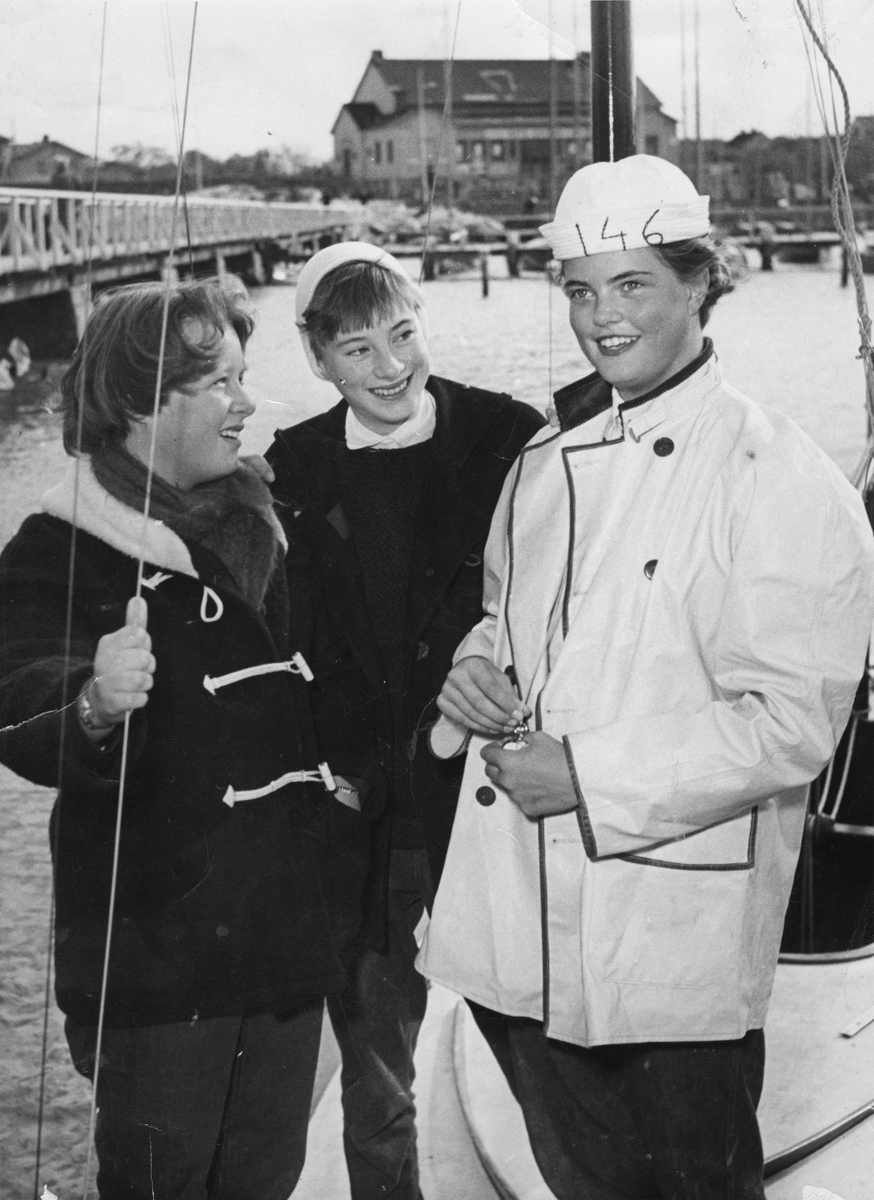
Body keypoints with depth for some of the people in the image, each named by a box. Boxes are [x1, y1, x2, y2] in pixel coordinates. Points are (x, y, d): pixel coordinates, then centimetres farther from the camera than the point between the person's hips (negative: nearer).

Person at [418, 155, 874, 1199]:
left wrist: (591, 774, -21)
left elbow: (790, 721, -17)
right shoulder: (549, 458, 9)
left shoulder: (780, 479, -13)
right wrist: (476, 666, -1)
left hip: (677, 949, -6)